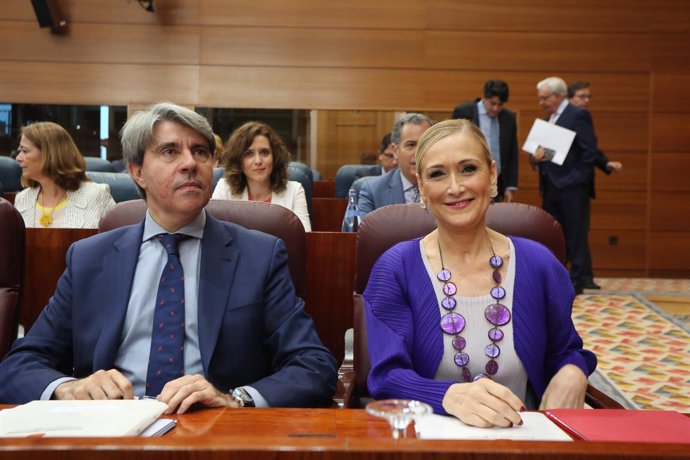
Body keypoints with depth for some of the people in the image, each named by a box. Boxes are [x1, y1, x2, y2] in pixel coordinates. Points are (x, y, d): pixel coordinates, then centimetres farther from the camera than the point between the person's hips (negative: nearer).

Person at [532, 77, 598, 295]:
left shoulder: (578, 115, -7)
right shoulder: (547, 119, 17)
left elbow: (589, 151, -12)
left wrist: (576, 178, -15)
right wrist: (535, 158, -5)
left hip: (571, 188, -8)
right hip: (550, 187, 8)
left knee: (576, 235, -1)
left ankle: (578, 281, 7)